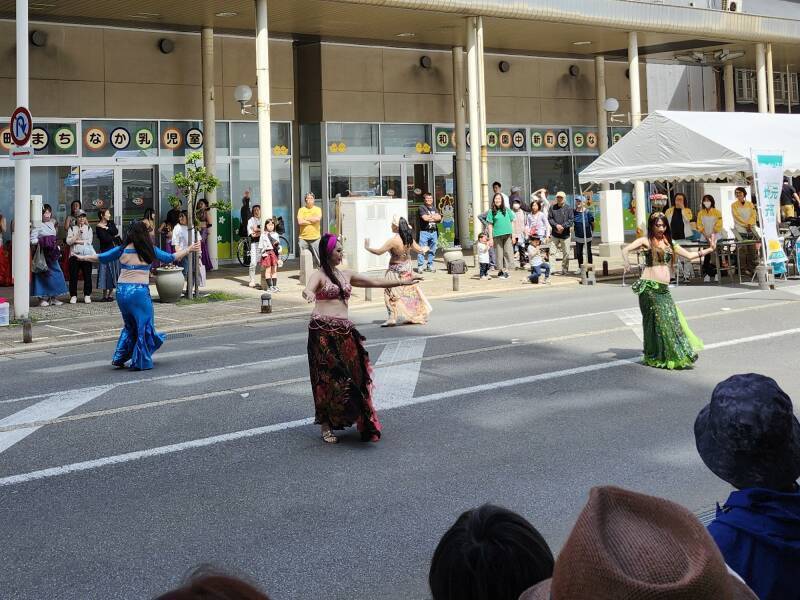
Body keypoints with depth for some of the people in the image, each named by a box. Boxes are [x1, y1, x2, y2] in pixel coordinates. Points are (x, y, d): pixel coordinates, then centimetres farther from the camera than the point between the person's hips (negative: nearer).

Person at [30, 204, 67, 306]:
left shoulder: (51, 224, 14)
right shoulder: (38, 225, -8)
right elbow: (32, 240, -14)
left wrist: (56, 246, 13)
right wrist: (42, 241, -21)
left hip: (52, 253, 7)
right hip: (42, 254, -7)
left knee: (56, 273, 5)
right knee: (43, 275, -4)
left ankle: (54, 297, 12)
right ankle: (42, 298, 1)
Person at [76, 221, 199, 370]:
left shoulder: (122, 250, 4)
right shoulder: (149, 251, -2)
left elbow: (101, 258, 14)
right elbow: (170, 258, 8)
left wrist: (83, 258, 30)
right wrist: (189, 249, 20)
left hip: (121, 290, 4)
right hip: (139, 291, -4)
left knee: (130, 325, 22)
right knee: (144, 326, 8)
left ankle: (120, 358, 20)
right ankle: (141, 362, 9)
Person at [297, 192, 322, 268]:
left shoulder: (318, 209, 7)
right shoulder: (301, 210, 7)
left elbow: (318, 219, -13)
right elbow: (300, 222, -8)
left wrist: (306, 218, -5)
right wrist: (312, 220, -7)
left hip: (315, 238, -1)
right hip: (303, 238, 1)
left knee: (317, 257, -3)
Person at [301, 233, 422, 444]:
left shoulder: (346, 275, 17)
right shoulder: (319, 275, -3)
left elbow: (374, 282, 23)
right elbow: (308, 289, -24)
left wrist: (402, 282, 24)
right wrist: (309, 294, -49)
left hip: (345, 331, 6)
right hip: (323, 330, -6)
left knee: (353, 376, 4)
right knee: (328, 377, -4)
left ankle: (363, 422, 14)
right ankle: (326, 426, 4)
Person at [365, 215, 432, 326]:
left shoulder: (393, 240, -22)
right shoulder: (409, 238, -3)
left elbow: (379, 252, -20)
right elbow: (419, 250, 10)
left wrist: (367, 248, -5)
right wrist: (424, 250, 33)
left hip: (396, 270, -7)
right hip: (407, 269, 7)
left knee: (392, 293, -1)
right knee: (410, 292, 17)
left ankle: (393, 317, -8)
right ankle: (418, 315, 25)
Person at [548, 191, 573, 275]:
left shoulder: (569, 208, -2)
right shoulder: (552, 208, 3)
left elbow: (571, 220, -7)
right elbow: (549, 218, -1)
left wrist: (562, 226, -17)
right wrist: (556, 225, -16)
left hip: (565, 233, -2)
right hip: (555, 234, 2)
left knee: (566, 253, 1)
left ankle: (564, 269, 13)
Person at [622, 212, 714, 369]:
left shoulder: (669, 243, 17)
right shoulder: (646, 241, 3)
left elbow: (689, 255, 20)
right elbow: (626, 249, -9)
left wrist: (709, 250, 13)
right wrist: (626, 263, -29)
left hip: (664, 289, 5)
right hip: (648, 287, -5)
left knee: (672, 320, -2)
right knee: (655, 321, -3)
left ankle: (674, 356, 9)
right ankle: (654, 357, 8)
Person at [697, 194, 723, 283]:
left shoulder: (717, 212, 1)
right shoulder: (701, 213, 8)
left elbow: (718, 226, -4)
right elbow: (699, 225, 3)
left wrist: (712, 235, -14)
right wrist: (706, 235, -9)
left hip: (715, 237, -2)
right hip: (705, 238, 2)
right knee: (707, 256, -3)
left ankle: (716, 273, 3)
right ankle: (707, 274, 0)